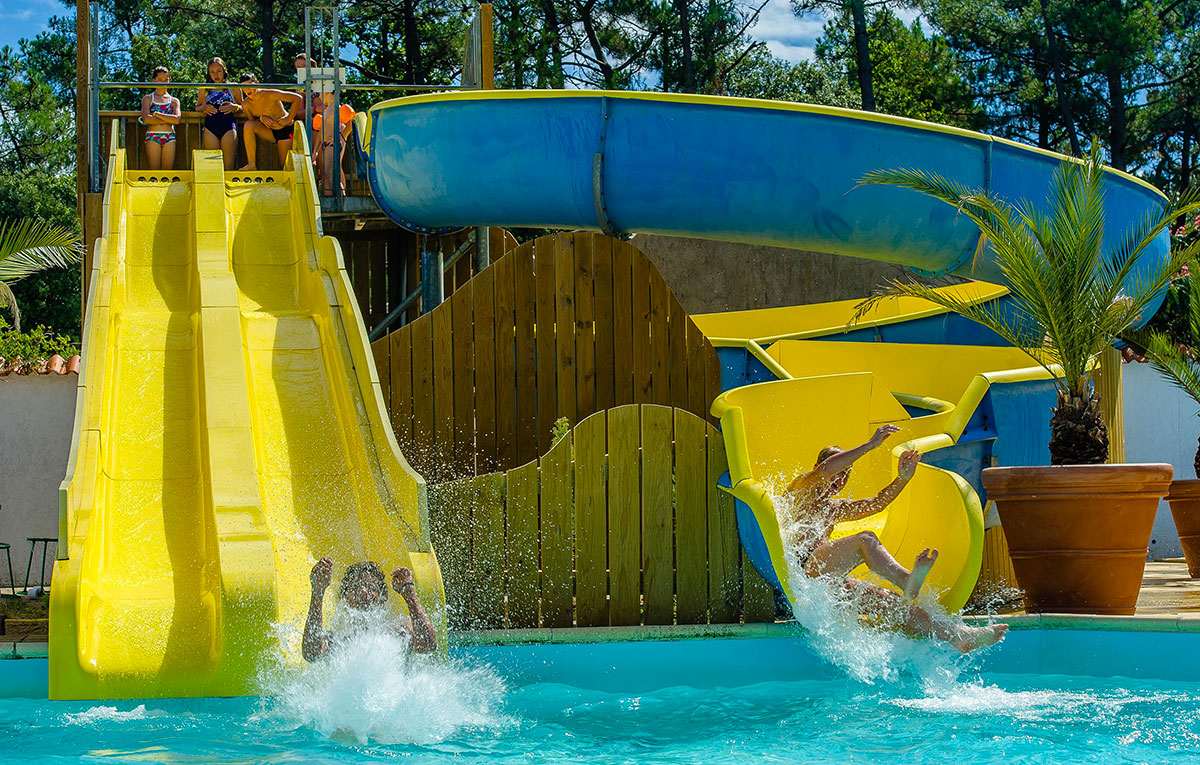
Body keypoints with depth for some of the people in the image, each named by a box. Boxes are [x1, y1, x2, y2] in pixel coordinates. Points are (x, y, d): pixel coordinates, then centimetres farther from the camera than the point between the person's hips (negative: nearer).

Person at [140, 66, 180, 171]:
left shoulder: (174, 101, 14)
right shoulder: (147, 99, 11)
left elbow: (177, 119, -4)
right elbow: (146, 119, -7)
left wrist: (156, 114, -5)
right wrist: (168, 120, -5)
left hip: (169, 137, 1)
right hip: (152, 137, -1)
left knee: (168, 169, -5)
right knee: (154, 170, -7)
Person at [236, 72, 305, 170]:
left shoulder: (270, 95, -21)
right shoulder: (245, 104, -8)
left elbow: (298, 98, -21)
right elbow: (251, 121, 5)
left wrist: (288, 119, -19)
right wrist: (261, 118, -18)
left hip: (285, 130, -4)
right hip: (269, 132, 4)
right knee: (248, 125, -26)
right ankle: (251, 164, -25)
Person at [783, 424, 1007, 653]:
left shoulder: (832, 508, 32)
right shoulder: (801, 490, 8)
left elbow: (875, 504, 25)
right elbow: (824, 470, -13)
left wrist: (902, 479, 7)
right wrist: (869, 445, -18)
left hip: (827, 579, 7)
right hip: (801, 569, -7)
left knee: (887, 600, -15)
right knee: (865, 540, -27)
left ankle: (956, 635, -32)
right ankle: (906, 579, -53)